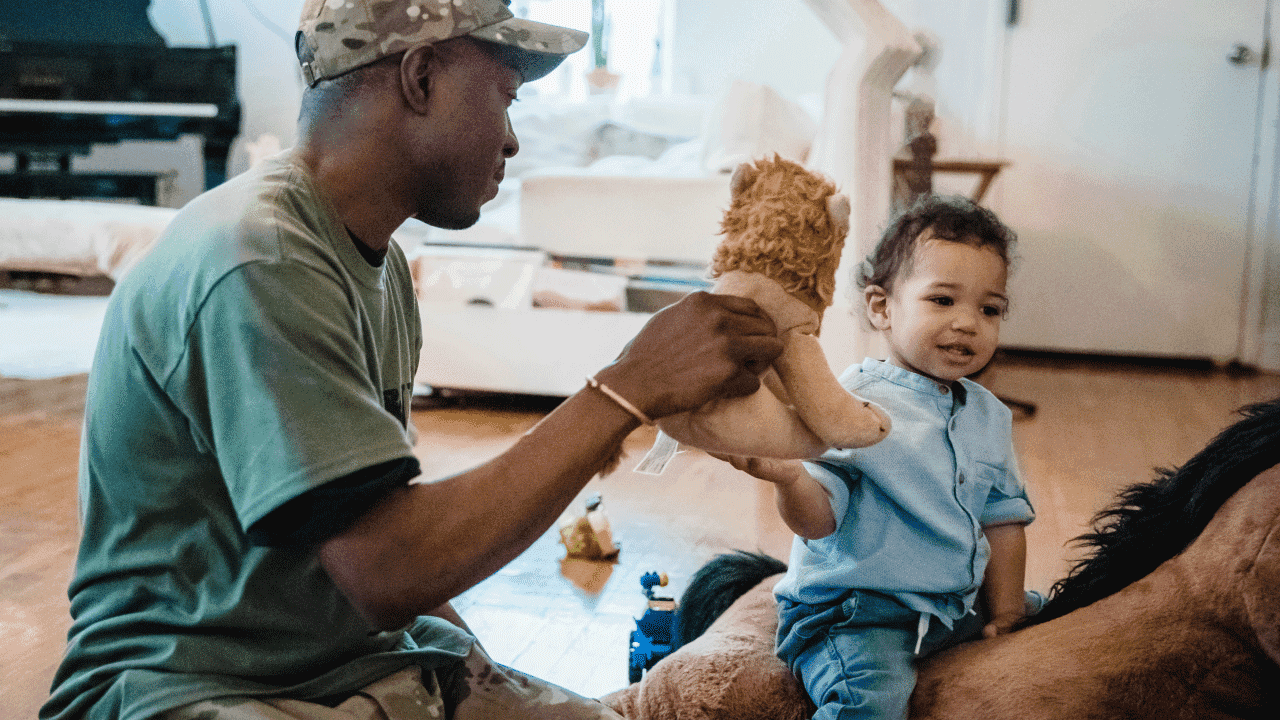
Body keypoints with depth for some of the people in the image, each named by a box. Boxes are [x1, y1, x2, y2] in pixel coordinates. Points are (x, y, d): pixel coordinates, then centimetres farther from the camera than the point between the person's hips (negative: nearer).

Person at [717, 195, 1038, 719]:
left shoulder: (989, 417, 9)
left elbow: (1003, 516, 15)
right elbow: (821, 520, -21)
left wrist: (1005, 609, 7)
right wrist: (790, 477, -42)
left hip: (959, 604, 8)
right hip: (851, 609, -7)